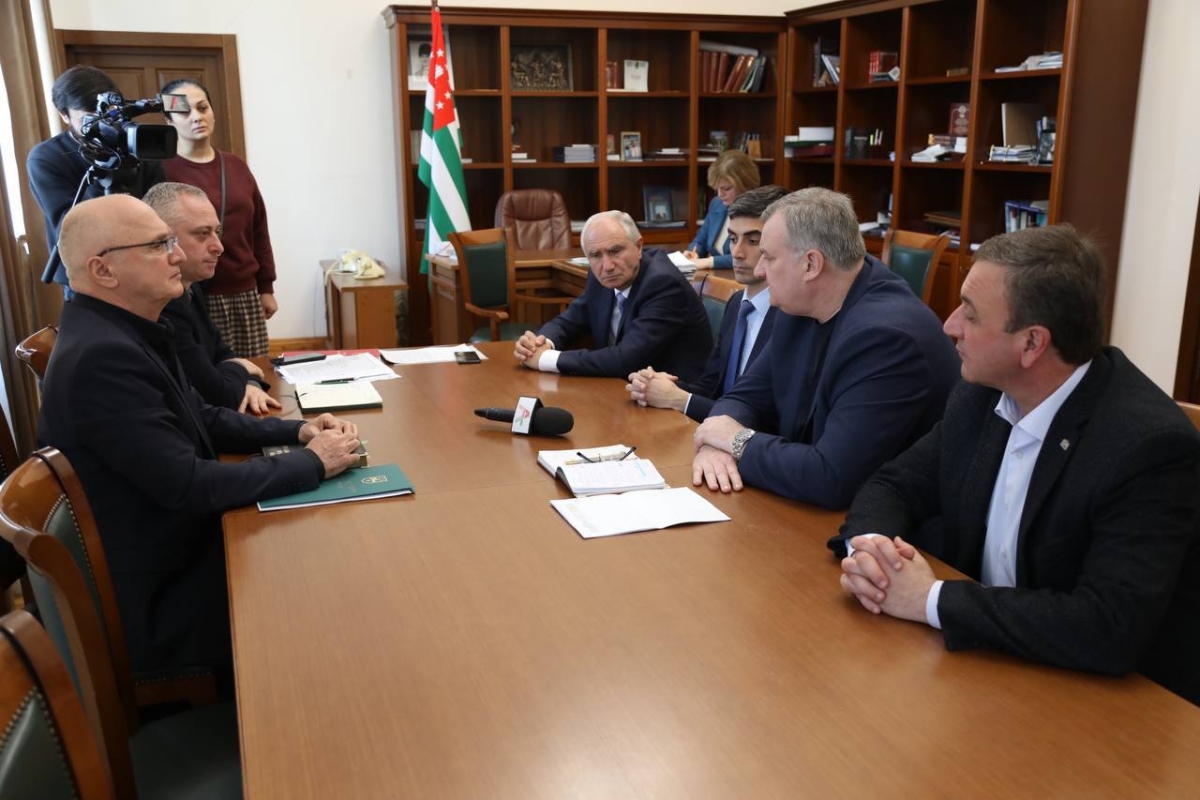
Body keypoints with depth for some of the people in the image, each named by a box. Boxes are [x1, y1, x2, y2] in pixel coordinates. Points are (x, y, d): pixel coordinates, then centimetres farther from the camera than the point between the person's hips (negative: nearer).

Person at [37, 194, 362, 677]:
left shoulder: (125, 332, 4)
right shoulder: (101, 356, -27)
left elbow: (202, 420, 12)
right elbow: (188, 486, -28)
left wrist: (298, 432, -2)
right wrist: (312, 463, -19)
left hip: (181, 542, 9)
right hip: (161, 595, -8)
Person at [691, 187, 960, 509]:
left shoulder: (887, 335, -26)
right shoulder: (802, 307, 1)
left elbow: (833, 479, -31)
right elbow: (747, 396, 7)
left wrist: (740, 442, -17)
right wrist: (716, 442, -15)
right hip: (808, 509, 7)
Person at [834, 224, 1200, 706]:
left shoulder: (1149, 444, -24)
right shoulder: (983, 396, -5)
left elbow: (1111, 629, -32)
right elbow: (895, 485, 5)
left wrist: (931, 600, -26)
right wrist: (867, 545, -17)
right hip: (986, 661, 6)